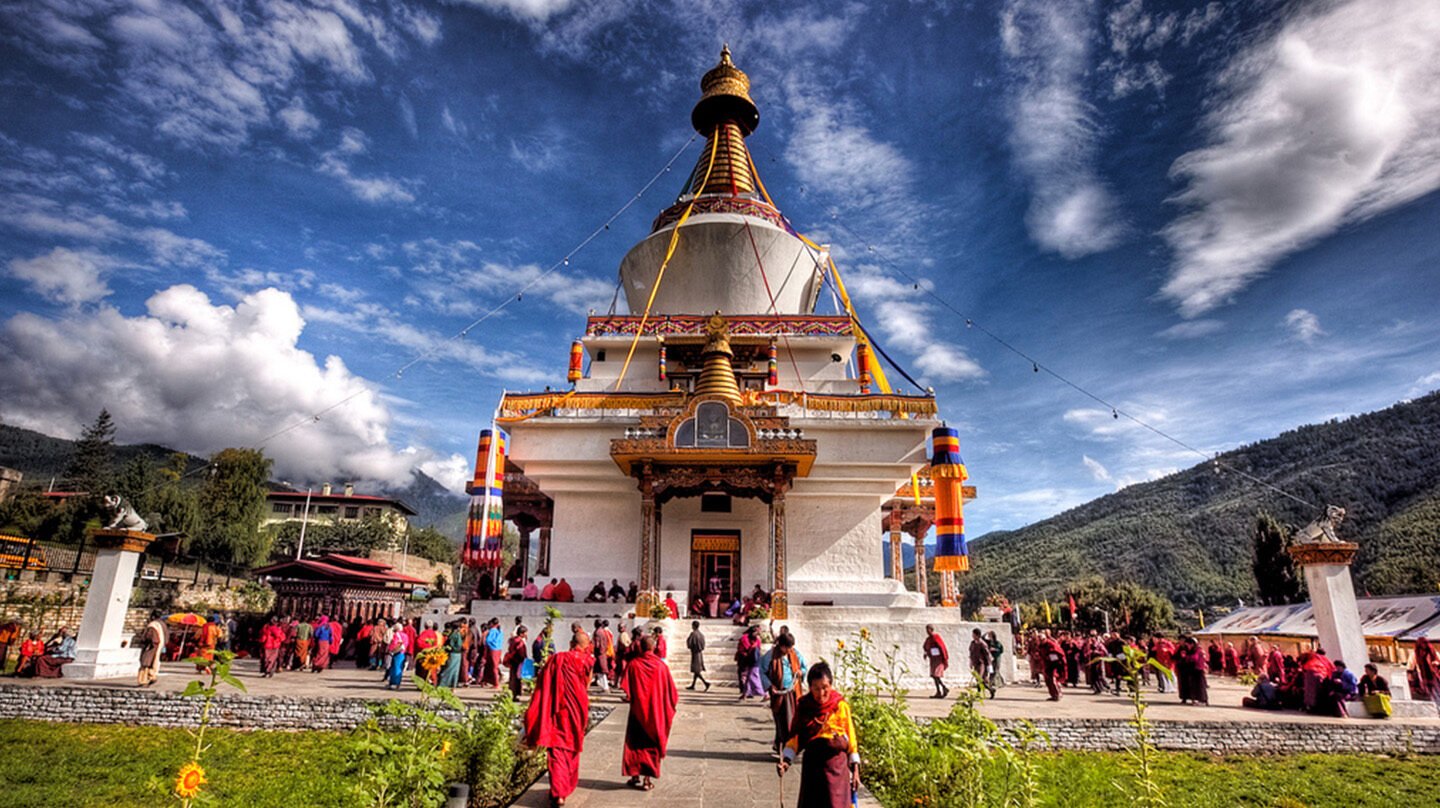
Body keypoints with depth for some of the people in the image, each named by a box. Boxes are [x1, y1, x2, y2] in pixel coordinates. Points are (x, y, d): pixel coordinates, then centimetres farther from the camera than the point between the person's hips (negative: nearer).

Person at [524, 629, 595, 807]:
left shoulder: (556, 659, -7)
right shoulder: (587, 661, -6)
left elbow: (542, 687, -4)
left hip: (558, 713, -2)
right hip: (577, 712, 2)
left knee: (558, 752, 0)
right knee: (572, 748, 20)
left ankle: (558, 793, -11)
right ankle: (569, 785, 33)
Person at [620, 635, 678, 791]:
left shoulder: (633, 664, -9)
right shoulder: (661, 665, -7)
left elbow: (626, 691, -12)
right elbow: (671, 691, -1)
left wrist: (628, 697, 6)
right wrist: (669, 706, 13)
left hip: (638, 710, 0)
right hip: (656, 712, 1)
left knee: (635, 744, 13)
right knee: (651, 745, 9)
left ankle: (635, 776, 13)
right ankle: (647, 779, 7)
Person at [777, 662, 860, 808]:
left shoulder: (841, 705, -6)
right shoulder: (803, 706, -4)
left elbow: (851, 738, 1)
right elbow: (795, 737, 3)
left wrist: (855, 769, 0)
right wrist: (786, 760, -10)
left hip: (837, 764, -1)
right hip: (812, 763, 2)